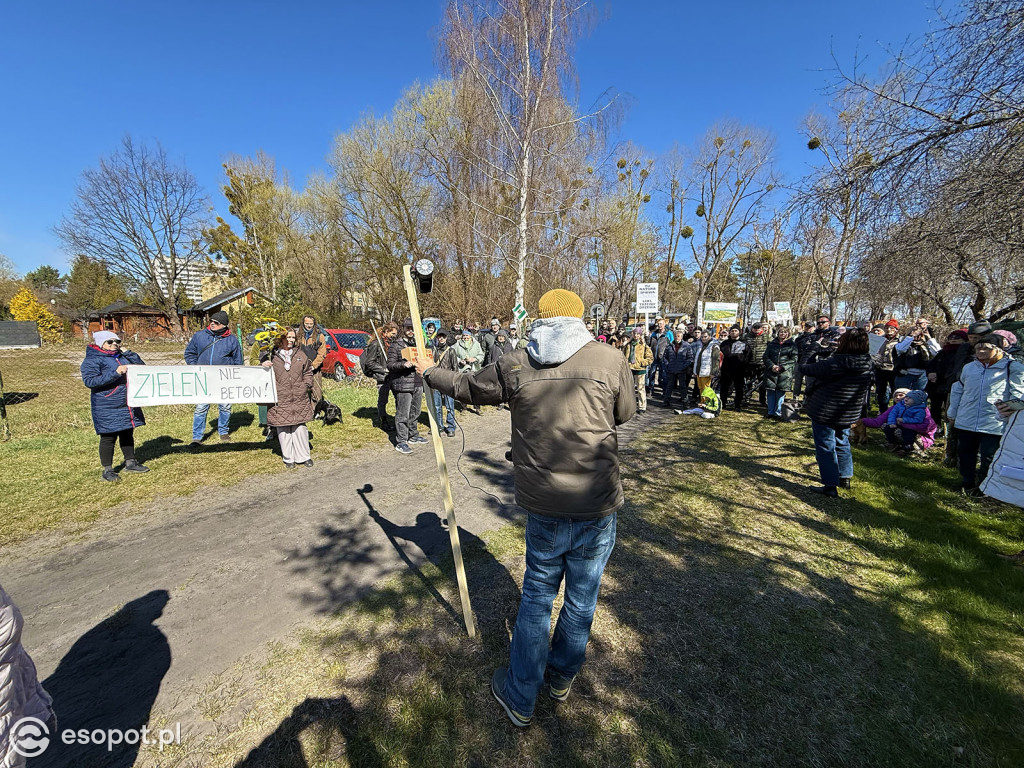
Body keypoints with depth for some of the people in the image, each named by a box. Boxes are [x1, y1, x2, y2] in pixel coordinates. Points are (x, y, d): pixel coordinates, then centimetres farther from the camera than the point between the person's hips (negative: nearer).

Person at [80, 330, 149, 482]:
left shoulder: (122, 356, 11)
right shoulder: (92, 360, -8)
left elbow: (141, 366, 9)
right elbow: (89, 381, -18)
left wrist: (127, 352, -2)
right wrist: (115, 373, -27)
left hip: (128, 405, 6)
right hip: (107, 409, -6)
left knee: (127, 434, 17)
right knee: (108, 438, 1)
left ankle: (130, 462, 30)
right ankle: (107, 470, 13)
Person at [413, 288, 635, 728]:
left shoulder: (514, 365, -4)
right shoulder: (611, 361, -8)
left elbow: (467, 386, 12)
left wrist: (428, 372, 31)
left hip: (543, 506, 1)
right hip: (598, 506, 0)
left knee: (537, 595, 20)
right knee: (581, 597, 21)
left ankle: (519, 698, 36)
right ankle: (562, 677, 45)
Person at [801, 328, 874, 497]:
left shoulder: (837, 363, -24)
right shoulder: (867, 364, -2)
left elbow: (811, 369, -14)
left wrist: (804, 366, 8)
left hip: (825, 412, -7)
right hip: (848, 414, 7)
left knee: (825, 447, 2)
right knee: (842, 443, 24)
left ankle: (830, 486, 6)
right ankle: (845, 477, 37)